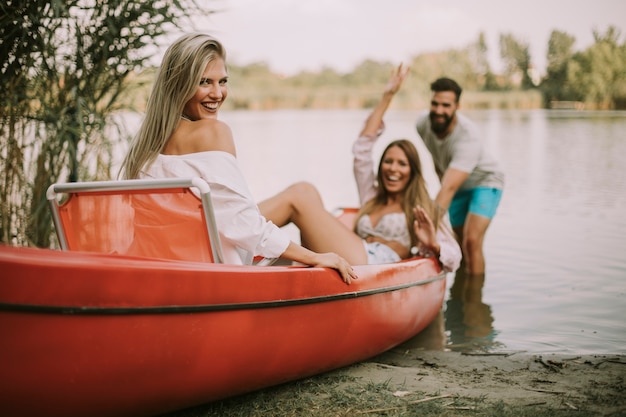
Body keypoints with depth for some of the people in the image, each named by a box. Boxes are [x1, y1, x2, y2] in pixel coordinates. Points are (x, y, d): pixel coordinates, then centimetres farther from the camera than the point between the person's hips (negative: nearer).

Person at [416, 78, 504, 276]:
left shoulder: (467, 137, -39)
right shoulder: (423, 123, -19)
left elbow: (448, 188, -49)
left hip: (484, 182, -6)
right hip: (457, 186, 6)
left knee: (471, 241, -24)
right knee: (459, 244, 15)